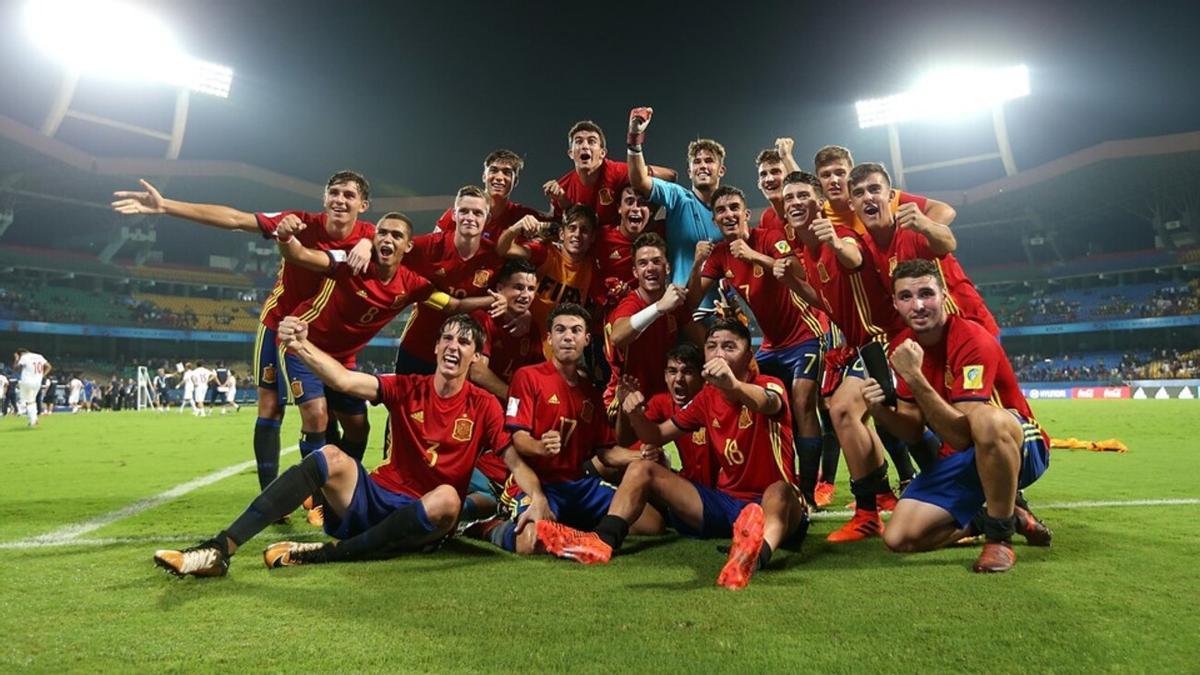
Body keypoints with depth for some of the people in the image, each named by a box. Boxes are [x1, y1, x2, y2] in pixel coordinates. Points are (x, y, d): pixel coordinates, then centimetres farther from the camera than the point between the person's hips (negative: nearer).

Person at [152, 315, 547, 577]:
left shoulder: (484, 406, -2)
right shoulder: (407, 389, 2)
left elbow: (516, 462, -7)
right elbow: (344, 380, -12)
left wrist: (537, 501, -26)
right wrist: (301, 346, -29)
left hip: (423, 521, -1)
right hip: (376, 498, 2)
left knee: (447, 497, -35)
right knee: (332, 457, -25)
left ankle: (328, 553, -27)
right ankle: (221, 548, -26)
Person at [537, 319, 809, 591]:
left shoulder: (768, 385, -9)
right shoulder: (707, 397, 8)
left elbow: (770, 404, -36)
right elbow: (657, 436, 12)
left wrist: (734, 385, -59)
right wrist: (636, 415, -12)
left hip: (768, 503, -5)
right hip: (725, 502, 6)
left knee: (780, 491, -40)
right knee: (641, 469, -6)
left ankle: (756, 555, -71)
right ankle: (603, 540, -31)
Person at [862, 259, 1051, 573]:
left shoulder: (973, 340, -23)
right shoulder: (902, 346, -3)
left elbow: (962, 435, -31)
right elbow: (913, 430, -1)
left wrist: (914, 377, -39)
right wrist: (881, 412, -23)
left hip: (1020, 449, -5)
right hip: (960, 458, 6)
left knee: (987, 419, -42)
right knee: (898, 538, -12)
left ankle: (1000, 536, -17)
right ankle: (1001, 517, 12)